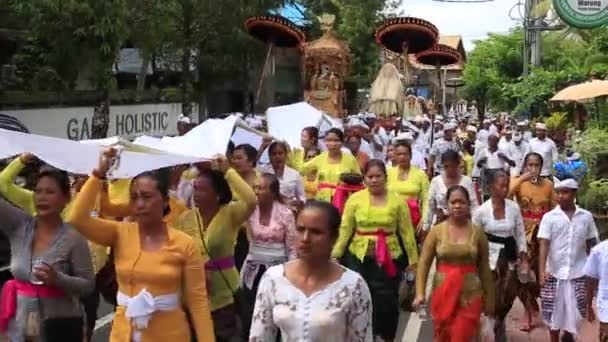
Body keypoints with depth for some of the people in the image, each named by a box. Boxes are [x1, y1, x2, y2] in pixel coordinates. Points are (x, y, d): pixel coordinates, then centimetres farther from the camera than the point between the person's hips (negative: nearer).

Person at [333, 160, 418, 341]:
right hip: (359, 258, 1)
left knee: (387, 300, 5)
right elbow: (345, 229, -1)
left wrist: (413, 259, 1)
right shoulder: (355, 199, -1)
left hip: (389, 259, -1)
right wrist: (335, 254, -4)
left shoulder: (397, 201, -2)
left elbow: (407, 232, 0)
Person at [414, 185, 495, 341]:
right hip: (443, 293, 1)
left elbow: (484, 268, 7)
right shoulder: (437, 231, -1)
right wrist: (420, 293, -11)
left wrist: (489, 299, 10)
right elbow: (424, 264, -2)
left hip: (470, 295, -1)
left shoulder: (477, 232, 1)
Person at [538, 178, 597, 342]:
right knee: (553, 311, 7)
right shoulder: (549, 217, -5)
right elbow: (543, 244, -11)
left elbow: (591, 245, 7)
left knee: (576, 311, 7)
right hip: (554, 273, -1)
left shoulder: (586, 216, 0)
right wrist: (542, 270, -23)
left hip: (578, 273, 1)